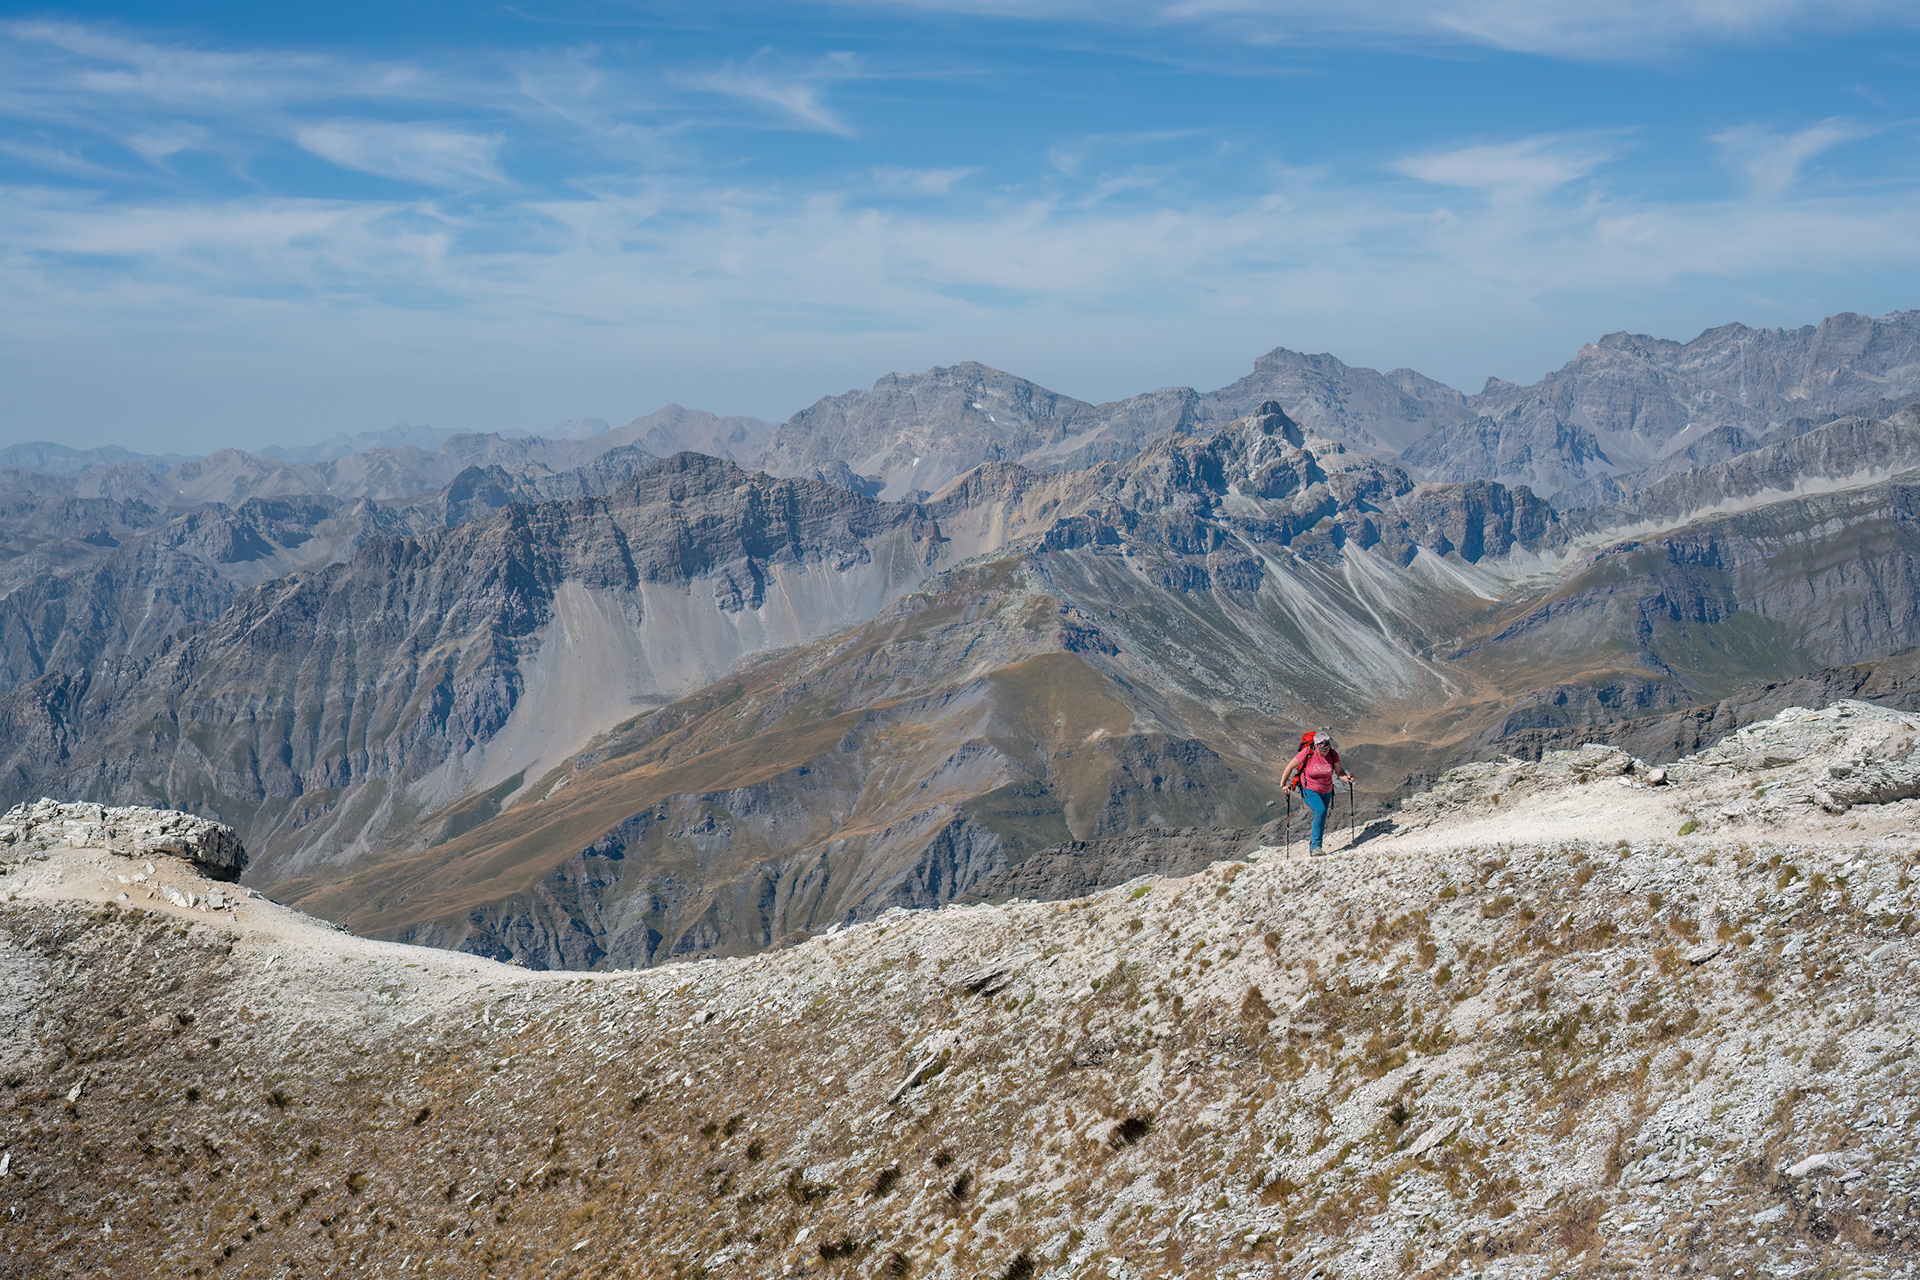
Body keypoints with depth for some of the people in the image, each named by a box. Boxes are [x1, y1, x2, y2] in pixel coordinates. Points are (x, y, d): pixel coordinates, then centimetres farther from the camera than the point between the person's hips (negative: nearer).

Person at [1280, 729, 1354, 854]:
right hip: (1309, 790, -5)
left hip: (1326, 791, 5)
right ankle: (1315, 846, -22)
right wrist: (1283, 785, -16)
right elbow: (1290, 767, -12)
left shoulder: (1333, 755, -11)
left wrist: (1347, 778, -25)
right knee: (1320, 810, -27)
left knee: (1322, 819, 11)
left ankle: (1311, 840, 39)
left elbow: (1339, 772, -4)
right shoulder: (1307, 753, -21)